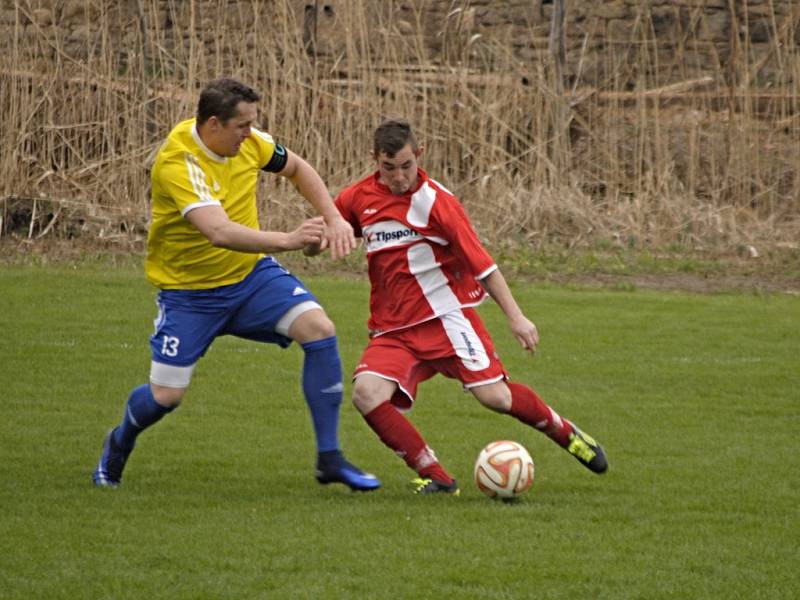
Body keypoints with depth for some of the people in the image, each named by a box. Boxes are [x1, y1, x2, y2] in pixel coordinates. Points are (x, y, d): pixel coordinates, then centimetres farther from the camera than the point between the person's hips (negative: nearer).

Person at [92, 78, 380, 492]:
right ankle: (119, 445, 35)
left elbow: (296, 169, 12)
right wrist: (287, 240, -55)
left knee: (320, 331, -18)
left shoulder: (248, 141, -10)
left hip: (251, 273, 5)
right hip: (189, 290, -5)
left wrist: (333, 219, -1)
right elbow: (220, 231, -44)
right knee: (165, 396, -3)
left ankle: (329, 458, -10)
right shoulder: (177, 164, -30)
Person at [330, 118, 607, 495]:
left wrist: (515, 317, -11)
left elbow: (481, 262, -7)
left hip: (445, 316, -3)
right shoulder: (357, 199, 4)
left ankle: (566, 433, 19)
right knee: (367, 392, -24)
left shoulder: (435, 200, -8)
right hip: (392, 330, 3)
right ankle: (433, 476, -13)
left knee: (495, 397, -12)